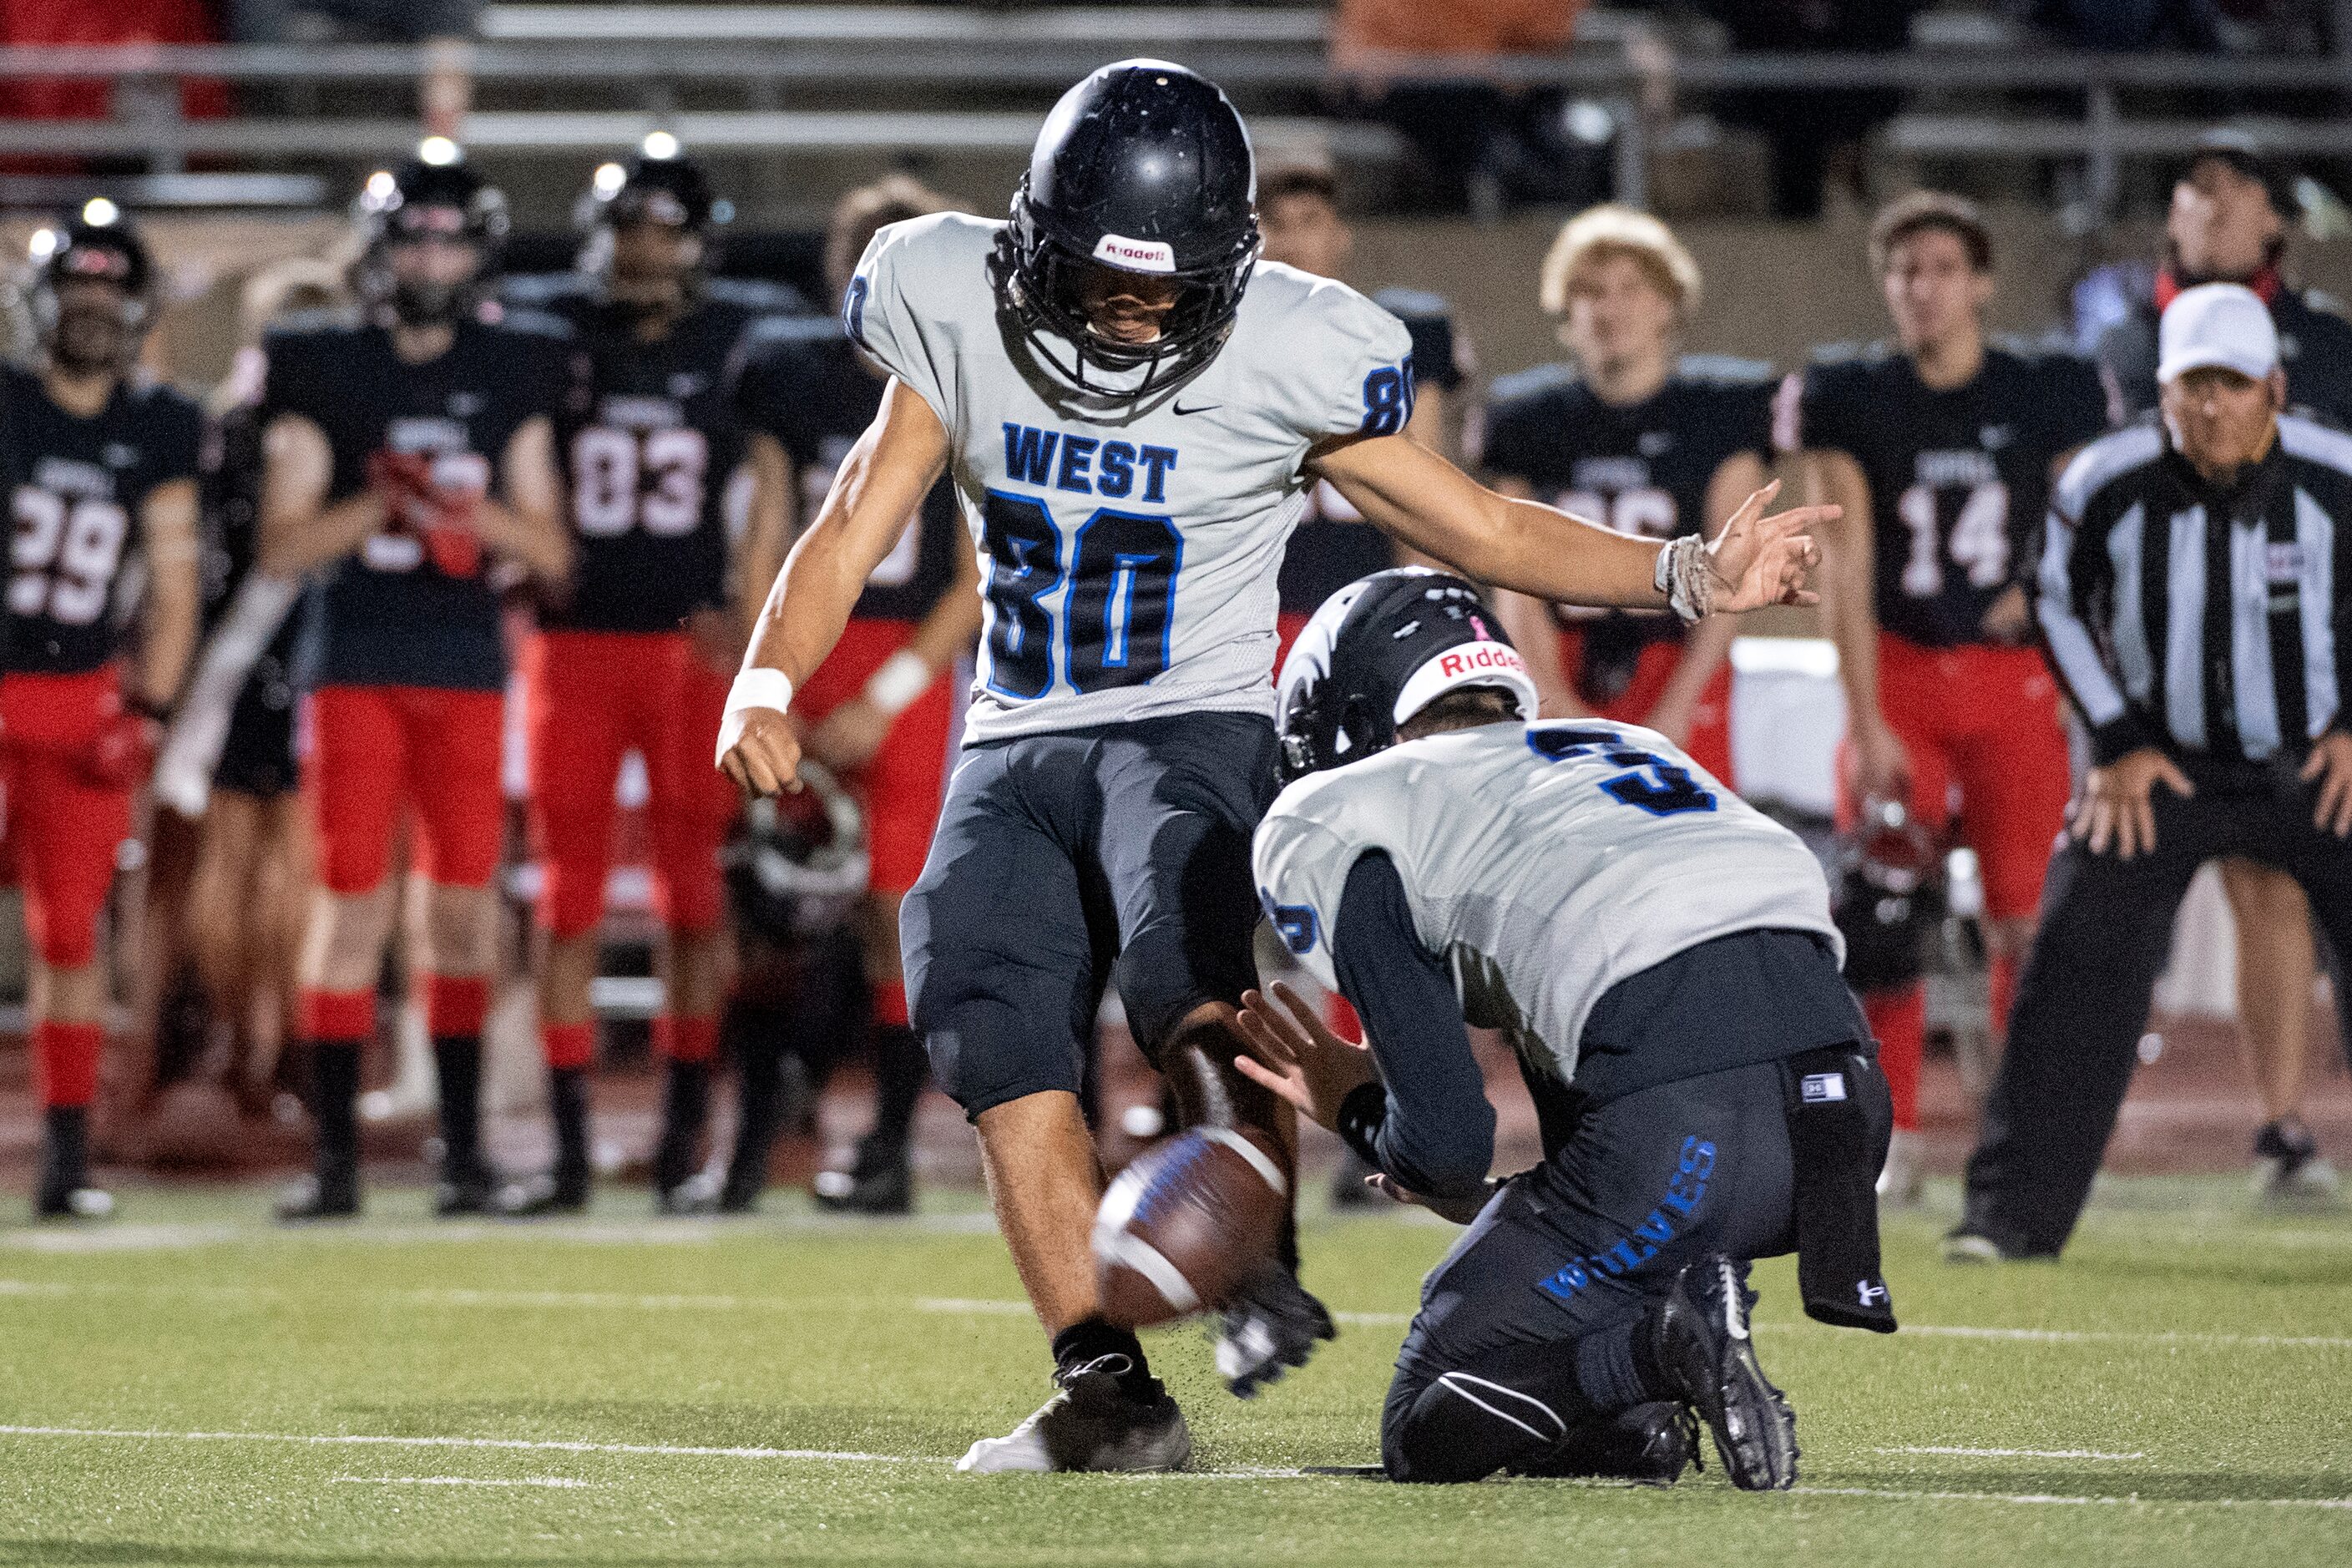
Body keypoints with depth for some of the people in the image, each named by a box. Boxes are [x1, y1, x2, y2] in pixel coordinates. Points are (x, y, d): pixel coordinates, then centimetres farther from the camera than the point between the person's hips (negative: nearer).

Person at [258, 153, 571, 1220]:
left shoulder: (512, 379, 9)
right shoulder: (322, 375, 3)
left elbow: (550, 552, 8)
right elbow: (284, 548, -1)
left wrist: (476, 511, -11)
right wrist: (383, 502, -15)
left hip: (468, 671, 2)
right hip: (357, 668, -2)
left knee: (463, 906, 1)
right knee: (352, 903, -5)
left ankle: (462, 1146, 7)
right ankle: (334, 1154, -2)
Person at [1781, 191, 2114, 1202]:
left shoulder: (2047, 397, 0)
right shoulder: (1852, 399, -2)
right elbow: (1849, 569, -4)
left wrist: (2044, 585, -10)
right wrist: (1865, 722, -10)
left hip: (2012, 677, 0)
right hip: (1897, 672, 0)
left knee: (2026, 918, -4)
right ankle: (1891, 1140, 0)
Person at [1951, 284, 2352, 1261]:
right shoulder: (2108, 487, -15)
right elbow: (2060, 607, 3)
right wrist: (2117, 743, -2)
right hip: (2161, 770, 0)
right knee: (2078, 969, -11)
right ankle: (2013, 1212, -4)